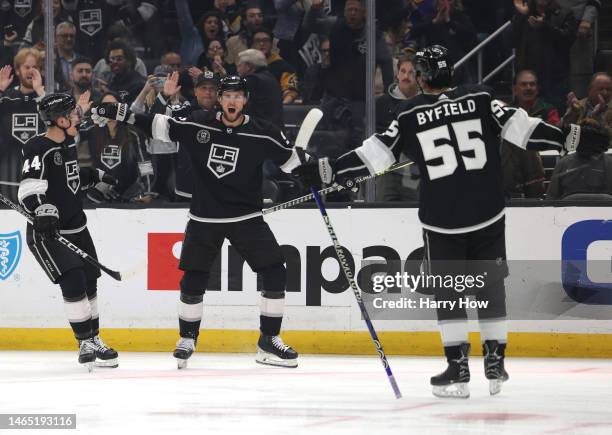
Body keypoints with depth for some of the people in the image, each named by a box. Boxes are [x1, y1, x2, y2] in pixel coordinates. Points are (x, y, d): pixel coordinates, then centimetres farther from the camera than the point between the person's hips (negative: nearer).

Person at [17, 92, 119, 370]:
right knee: (73, 282, -17)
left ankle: (94, 341, 24)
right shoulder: (39, 150, -19)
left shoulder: (69, 144, 10)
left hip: (76, 228, 9)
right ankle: (86, 342, -8)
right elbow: (29, 189, -29)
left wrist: (96, 177, 27)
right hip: (47, 232, -9)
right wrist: (43, 210, -43)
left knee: (89, 282, 11)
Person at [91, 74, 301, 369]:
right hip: (204, 220, 0)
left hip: (247, 217, 0)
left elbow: (291, 160, 2)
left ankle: (269, 343, 5)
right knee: (193, 281, 0)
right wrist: (117, 113, -3)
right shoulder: (198, 127, -5)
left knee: (275, 273, -8)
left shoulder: (263, 134, -7)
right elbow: (157, 126, 0)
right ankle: (187, 341, 20)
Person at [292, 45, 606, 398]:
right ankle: (495, 365, 13)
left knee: (448, 292, 9)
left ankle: (458, 370, 2)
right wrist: (570, 140, -1)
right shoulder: (480, 99, 1)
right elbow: (518, 127, -4)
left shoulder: (410, 115, 0)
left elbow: (377, 153, -1)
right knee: (491, 287, 13)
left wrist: (328, 171, 5)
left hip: (441, 220, -1)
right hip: (488, 214, 1)